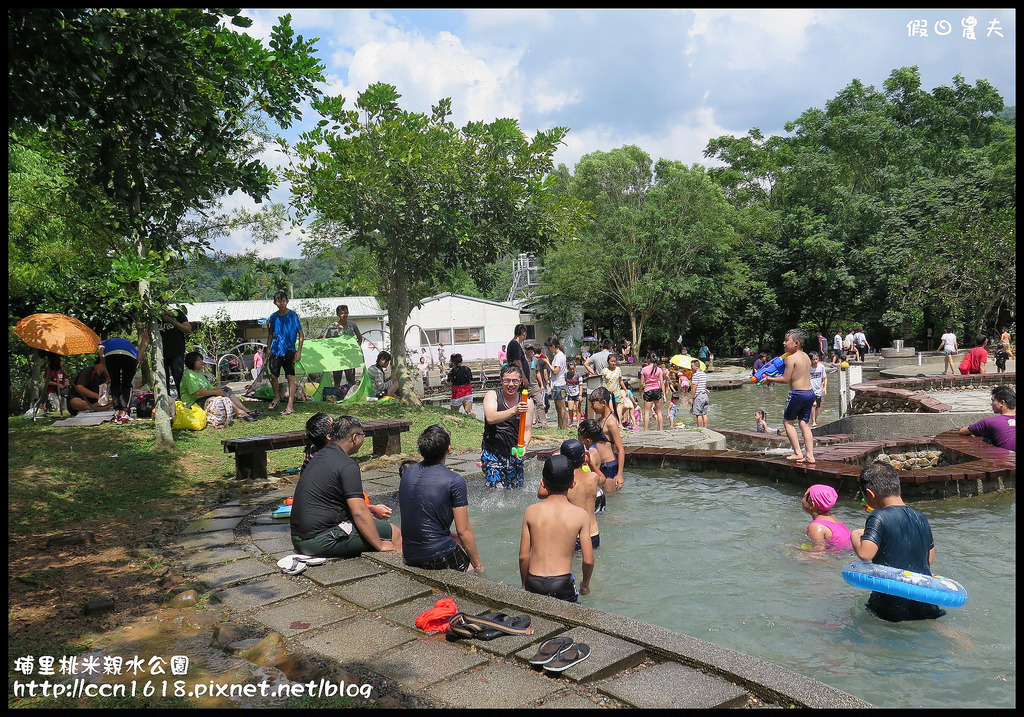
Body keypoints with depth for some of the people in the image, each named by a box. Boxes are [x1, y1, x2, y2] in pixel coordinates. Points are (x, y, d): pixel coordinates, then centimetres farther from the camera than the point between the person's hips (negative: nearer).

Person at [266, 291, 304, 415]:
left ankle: (290, 406, -4)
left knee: (290, 377, -5)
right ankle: (277, 398, 29)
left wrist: (299, 351, -11)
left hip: (289, 350, -4)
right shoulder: (273, 317, 6)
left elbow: (301, 335, -4)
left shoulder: (293, 315, -5)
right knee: (273, 376, 2)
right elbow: (270, 335, 17)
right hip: (276, 350, 4)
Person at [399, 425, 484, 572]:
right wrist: (478, 565, -1)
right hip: (438, 558, -6)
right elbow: (463, 530, -14)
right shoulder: (455, 481, -15)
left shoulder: (407, 473, 5)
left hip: (409, 556, 6)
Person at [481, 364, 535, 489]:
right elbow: (490, 418, -24)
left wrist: (523, 446, -18)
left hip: (514, 455, 3)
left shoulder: (526, 402, 2)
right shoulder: (492, 395, -6)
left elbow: (527, 430, 3)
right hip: (492, 453, -3)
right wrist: (514, 411, -38)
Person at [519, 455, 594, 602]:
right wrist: (585, 585, 17)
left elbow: (523, 556, 3)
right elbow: (588, 560, -2)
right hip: (562, 583, -1)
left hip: (534, 583, 2)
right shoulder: (580, 515, -4)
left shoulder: (531, 512, -1)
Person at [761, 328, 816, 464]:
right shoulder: (806, 357, 13)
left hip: (798, 393, -8)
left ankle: (797, 452, 4)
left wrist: (770, 379, -1)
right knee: (804, 424, 10)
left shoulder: (791, 358, -11)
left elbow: (786, 379, -12)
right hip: (810, 392, 8)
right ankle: (809, 455, 6)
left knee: (788, 421, 8)